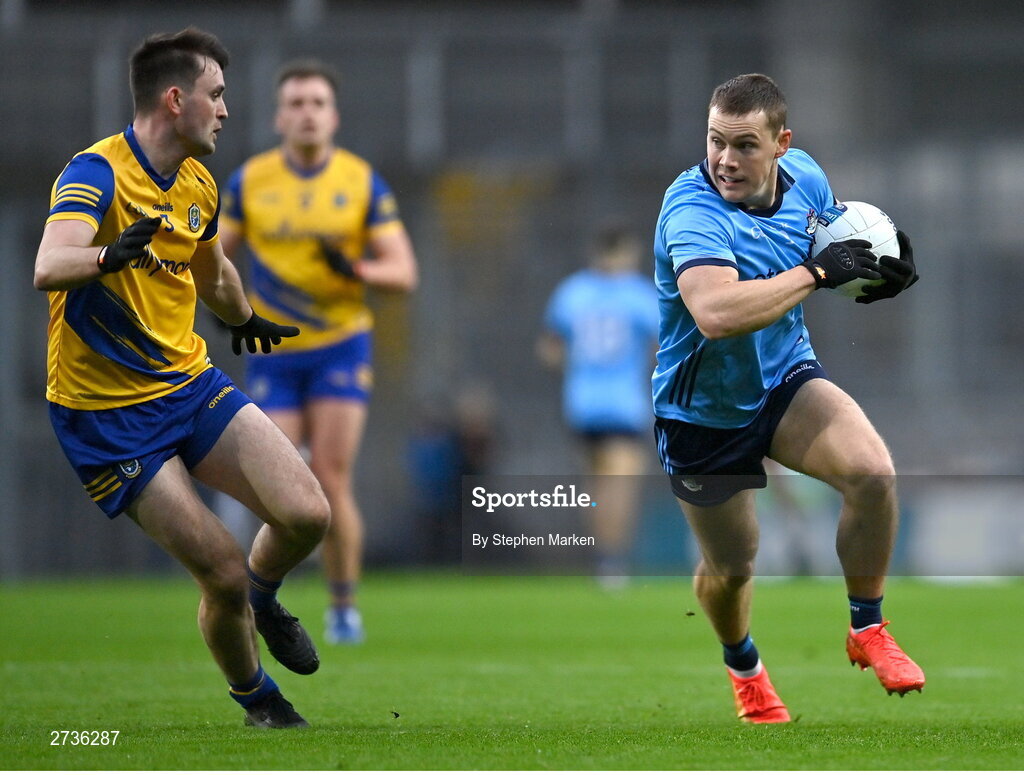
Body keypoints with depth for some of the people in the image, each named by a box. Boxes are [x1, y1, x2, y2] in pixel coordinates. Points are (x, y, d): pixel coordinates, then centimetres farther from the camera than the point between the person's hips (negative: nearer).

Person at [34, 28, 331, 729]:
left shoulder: (199, 186, 6)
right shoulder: (98, 173, -19)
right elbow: (48, 268, -37)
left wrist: (246, 320, 47)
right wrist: (109, 255, -57)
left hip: (192, 382, 7)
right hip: (107, 415, -7)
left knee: (307, 514, -12)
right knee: (225, 573, -11)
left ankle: (262, 601, 22)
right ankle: (257, 699, 18)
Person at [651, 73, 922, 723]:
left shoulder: (804, 176, -10)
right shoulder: (692, 211, -31)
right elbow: (716, 313, -50)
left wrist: (885, 258, -7)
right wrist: (816, 271, -41)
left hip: (786, 378, 4)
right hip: (702, 412, -4)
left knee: (873, 472, -23)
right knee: (731, 565, 11)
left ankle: (867, 630, -1)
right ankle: (743, 666, 46)